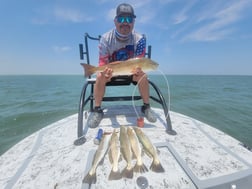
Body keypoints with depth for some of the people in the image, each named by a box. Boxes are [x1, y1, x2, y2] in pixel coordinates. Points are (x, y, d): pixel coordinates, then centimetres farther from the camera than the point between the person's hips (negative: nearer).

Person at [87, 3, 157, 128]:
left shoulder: (139, 39, -17)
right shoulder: (106, 38, -18)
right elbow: (103, 62, -20)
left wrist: (138, 69, -42)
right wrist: (104, 72, -42)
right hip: (111, 70, 0)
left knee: (142, 75, -27)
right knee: (100, 76, -30)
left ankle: (146, 107, -7)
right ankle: (97, 110, -13)